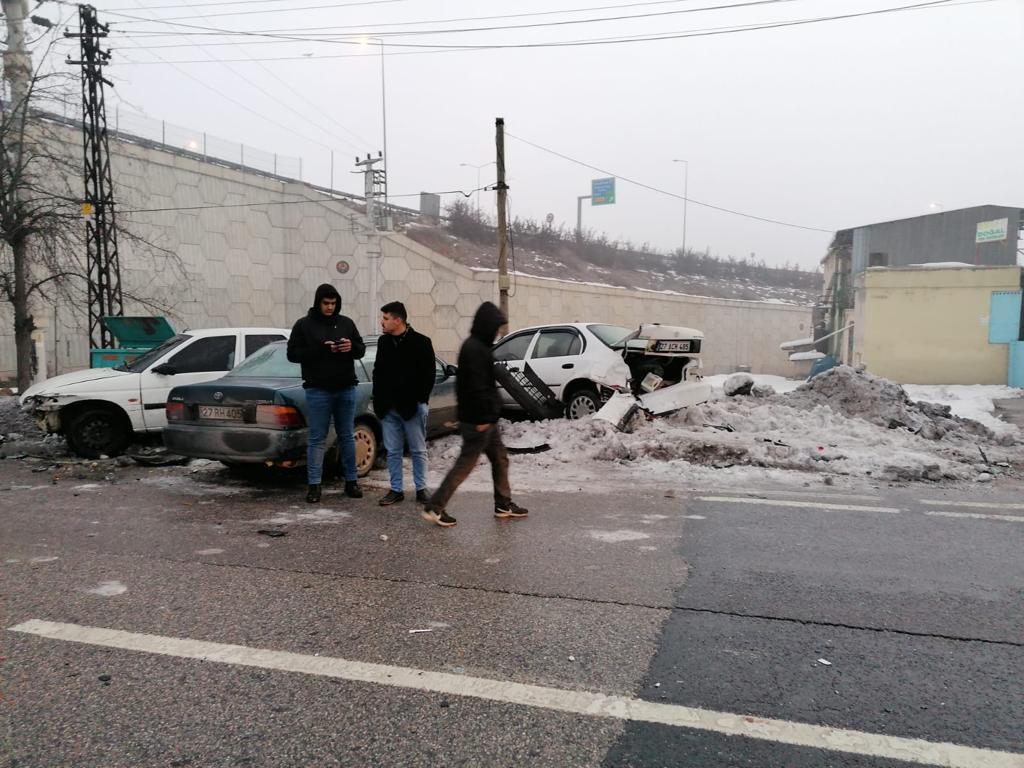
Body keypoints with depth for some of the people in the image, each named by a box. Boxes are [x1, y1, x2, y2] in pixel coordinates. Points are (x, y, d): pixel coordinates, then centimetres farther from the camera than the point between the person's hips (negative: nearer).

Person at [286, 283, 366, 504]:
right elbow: (293, 353, -5)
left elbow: (361, 350, 12)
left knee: (347, 436, 10)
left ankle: (351, 481, 19)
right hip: (318, 391, -3)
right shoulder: (304, 324, 0)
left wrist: (352, 347, -13)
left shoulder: (346, 323, 8)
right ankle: (314, 485, 7)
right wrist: (320, 349, -19)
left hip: (346, 389, 3)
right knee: (317, 439, 1)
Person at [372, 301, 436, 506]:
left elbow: (428, 374, -6)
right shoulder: (383, 342, 9)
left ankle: (421, 489, 16)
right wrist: (378, 398, 7)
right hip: (388, 408, 5)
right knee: (392, 451, 8)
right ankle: (396, 490, 17)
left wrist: (420, 400, -10)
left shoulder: (421, 342, -7)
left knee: (418, 450, 6)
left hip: (412, 407, -5)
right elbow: (378, 371, 17)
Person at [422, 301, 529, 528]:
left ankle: (503, 504, 26)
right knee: (465, 464, -5)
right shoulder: (474, 349, -18)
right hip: (478, 420, -10)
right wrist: (482, 417, -23)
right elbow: (476, 386, -24)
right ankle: (434, 507, 1)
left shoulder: (478, 347, 15)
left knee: (500, 459, 16)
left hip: (486, 418, 10)